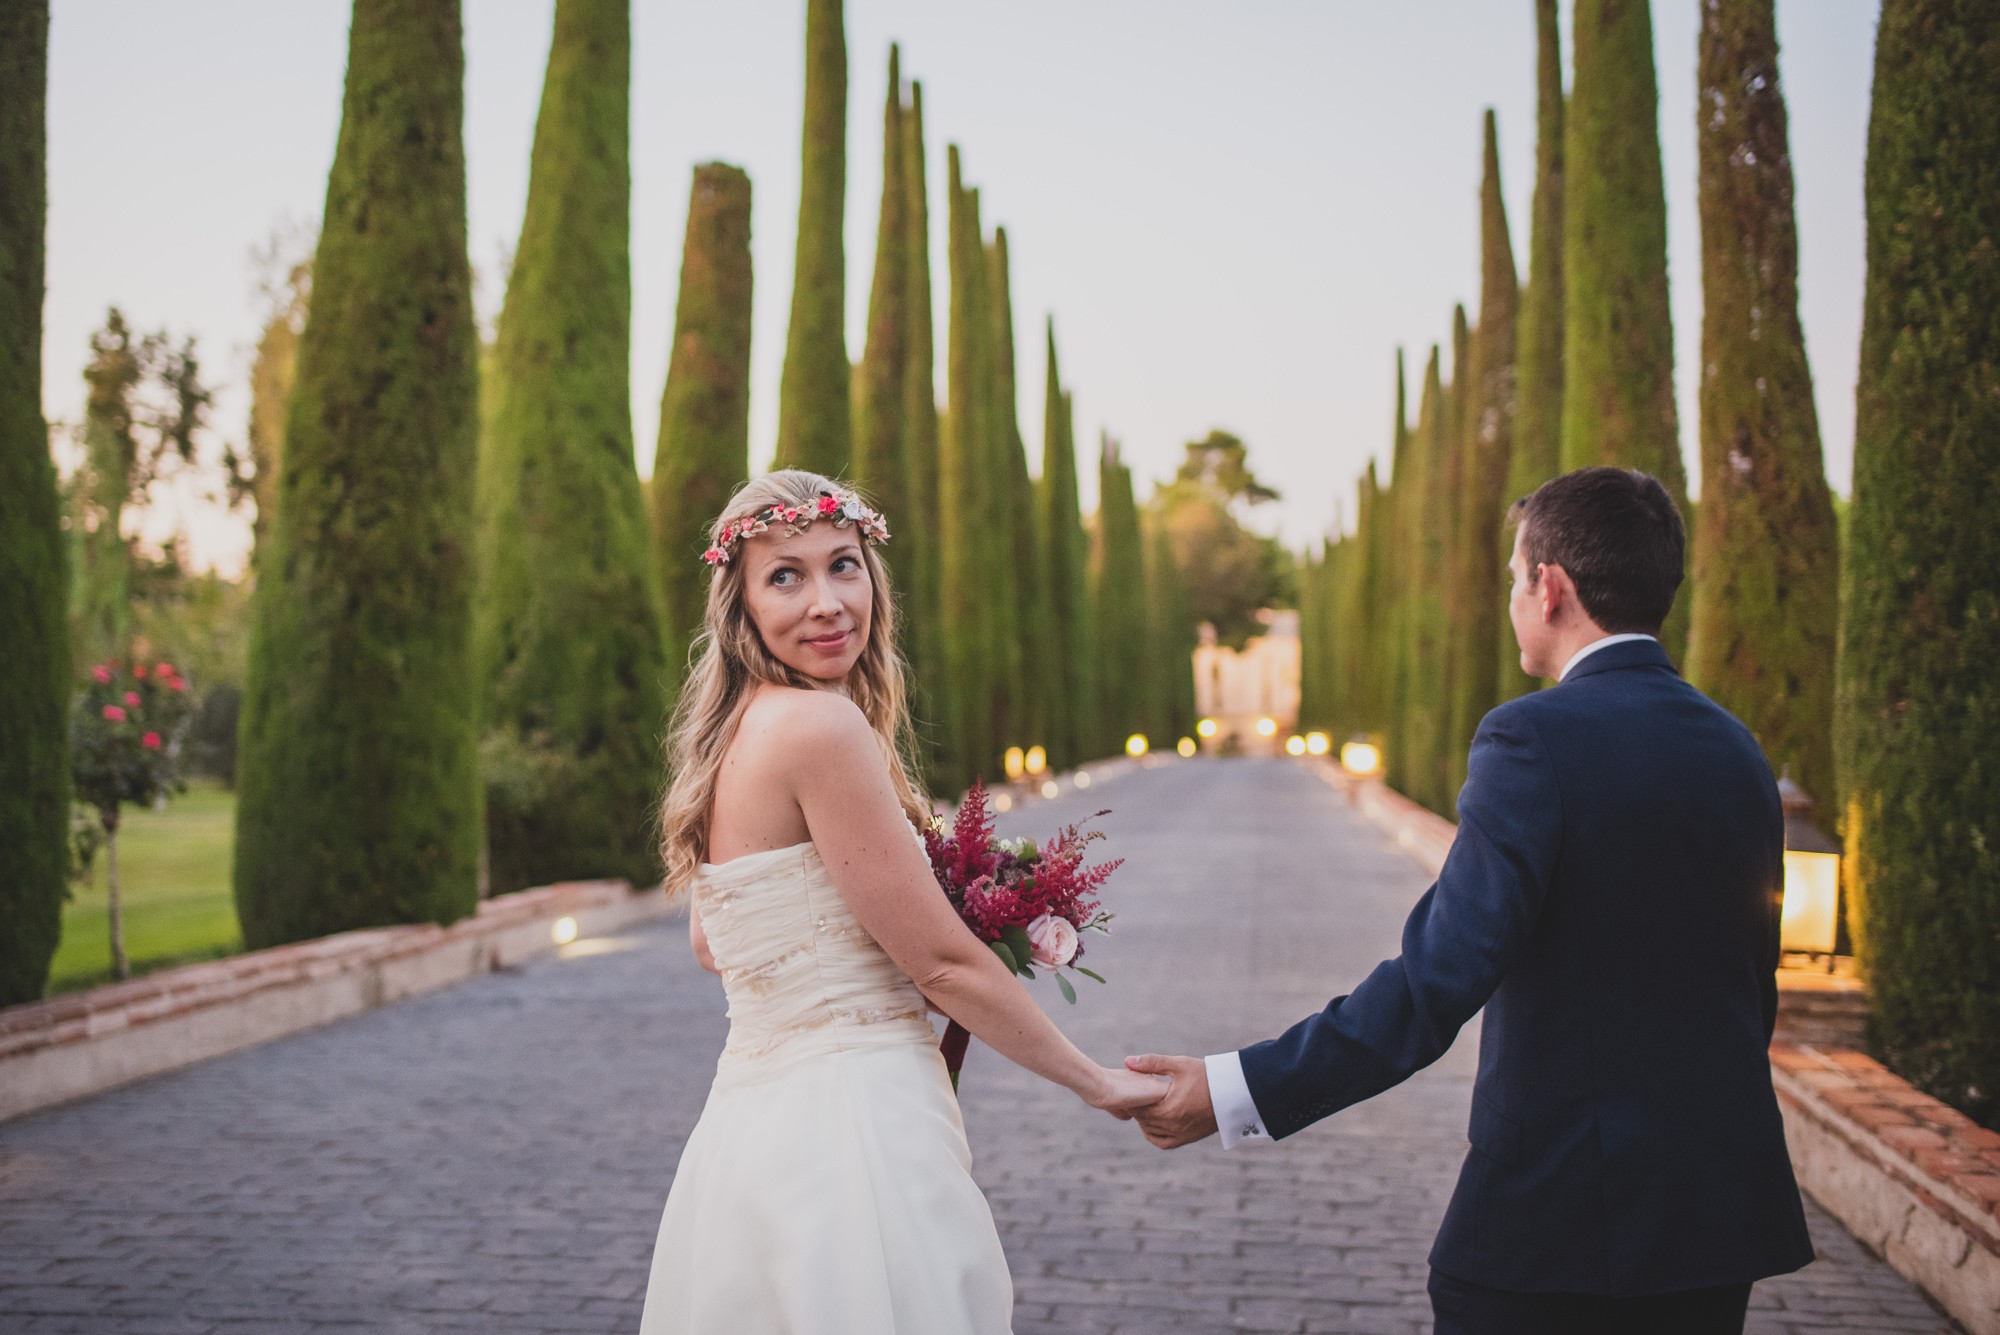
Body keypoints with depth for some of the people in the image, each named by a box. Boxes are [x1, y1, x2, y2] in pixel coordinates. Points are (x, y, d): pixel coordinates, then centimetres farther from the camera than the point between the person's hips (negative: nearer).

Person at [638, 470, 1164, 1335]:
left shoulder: (732, 732, 10)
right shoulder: (822, 723, -17)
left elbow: (711, 945, 22)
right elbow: (944, 961, -13)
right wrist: (1097, 1083, -2)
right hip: (848, 1134, -9)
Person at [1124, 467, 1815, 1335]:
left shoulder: (1533, 740, -15)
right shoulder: (1736, 751, 7)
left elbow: (1441, 976, -24)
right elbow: (1755, 991, 14)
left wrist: (1237, 1092, -23)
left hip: (1555, 1211, -7)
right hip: (1721, 1206, 7)